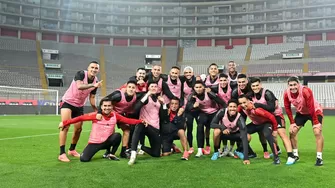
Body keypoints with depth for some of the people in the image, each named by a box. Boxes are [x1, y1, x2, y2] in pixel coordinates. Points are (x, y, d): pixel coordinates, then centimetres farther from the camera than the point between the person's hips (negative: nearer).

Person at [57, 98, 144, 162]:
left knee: (117, 135, -28)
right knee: (84, 159, -23)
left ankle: (111, 154, 0)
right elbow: (80, 118, -12)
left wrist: (141, 121, -14)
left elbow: (128, 120, -6)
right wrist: (64, 123, -13)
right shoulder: (95, 115, -15)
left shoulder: (115, 115, -7)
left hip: (106, 142, 2)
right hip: (94, 143, -2)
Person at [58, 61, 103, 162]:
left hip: (79, 106, 6)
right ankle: (62, 154, -15)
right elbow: (79, 86, -40)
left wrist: (96, 110, -6)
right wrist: (93, 85, -50)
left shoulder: (96, 81, -4)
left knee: (78, 129, 9)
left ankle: (72, 150, 29)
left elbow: (92, 97, 4)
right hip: (68, 102, -6)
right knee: (65, 126, -17)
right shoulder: (81, 74, -21)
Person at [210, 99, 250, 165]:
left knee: (248, 136, -25)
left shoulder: (240, 118, -32)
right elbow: (212, 124, -20)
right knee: (217, 131, -34)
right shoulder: (222, 112, -27)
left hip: (235, 134, 1)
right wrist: (222, 127, -41)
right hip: (223, 132, -1)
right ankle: (216, 152, -8)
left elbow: (244, 137, -39)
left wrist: (246, 157, -46)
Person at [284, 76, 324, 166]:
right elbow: (287, 108, -7)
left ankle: (319, 158, -9)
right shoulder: (286, 94, -20)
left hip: (315, 111, -5)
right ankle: (295, 155, 13)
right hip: (301, 113, 5)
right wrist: (292, 123, -6)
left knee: (318, 132, -18)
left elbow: (311, 108, -31)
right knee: (292, 131, -1)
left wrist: (315, 122, -28)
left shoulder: (306, 91, -34)